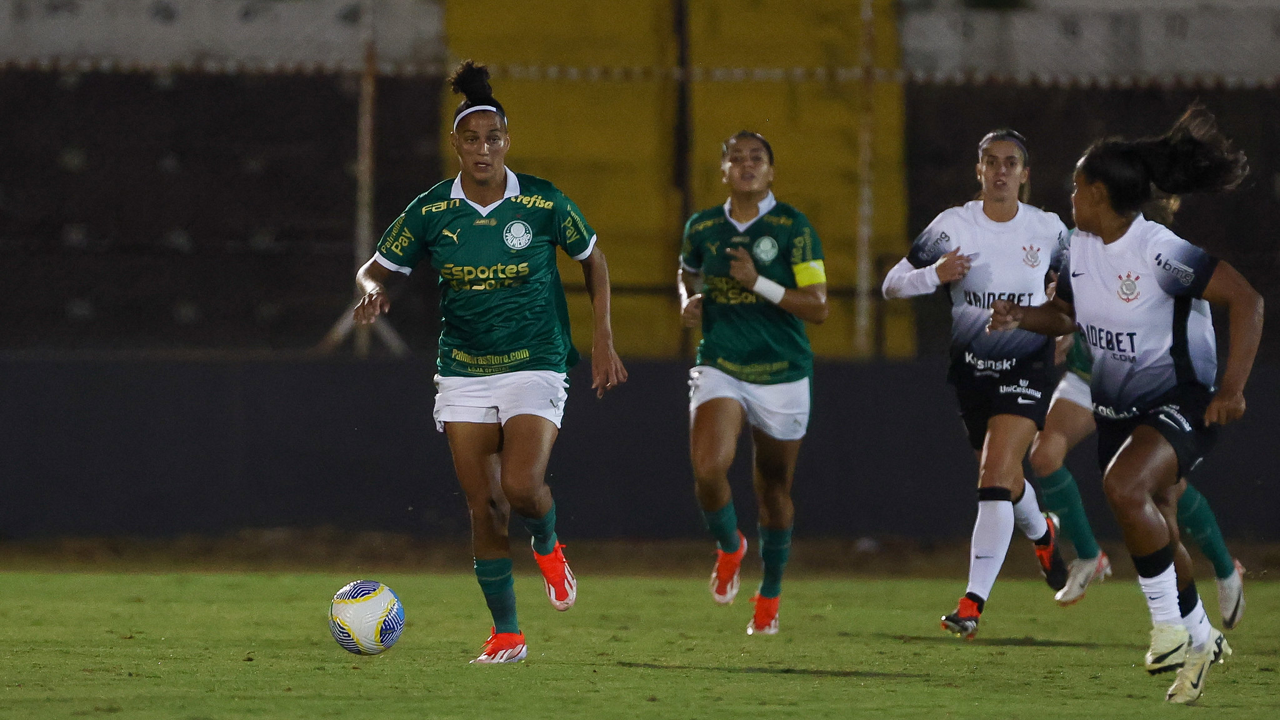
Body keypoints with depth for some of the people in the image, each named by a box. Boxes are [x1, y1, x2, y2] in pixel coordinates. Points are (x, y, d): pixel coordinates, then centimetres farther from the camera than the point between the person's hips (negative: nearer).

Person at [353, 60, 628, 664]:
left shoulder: (543, 203, -7)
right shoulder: (430, 212, -3)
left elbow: (592, 259, 8)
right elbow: (376, 268, 5)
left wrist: (603, 340, 3)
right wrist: (374, 290, -19)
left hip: (534, 365, -2)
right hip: (464, 372, 2)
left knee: (522, 486, -22)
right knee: (483, 505, -1)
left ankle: (547, 546, 15)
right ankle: (506, 633, 11)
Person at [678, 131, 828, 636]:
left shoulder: (793, 228, -7)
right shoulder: (701, 227, 4)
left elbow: (818, 307, -11)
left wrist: (759, 283, -21)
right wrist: (689, 301, 4)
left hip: (783, 376, -1)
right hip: (719, 370, 1)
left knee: (774, 489, 9)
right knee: (708, 469, -22)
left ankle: (770, 593, 31)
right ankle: (728, 545, 10)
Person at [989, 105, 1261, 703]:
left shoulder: (1160, 251, -23)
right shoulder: (1079, 248, 1)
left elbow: (1245, 299, -22)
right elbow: (1065, 314, 19)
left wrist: (1232, 388, -24)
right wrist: (1021, 317, -4)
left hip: (1181, 403, -8)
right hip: (1118, 408, 8)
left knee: (1124, 486, -31)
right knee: (1154, 533, 14)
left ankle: (1170, 626, -19)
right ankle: (1201, 641, 35)